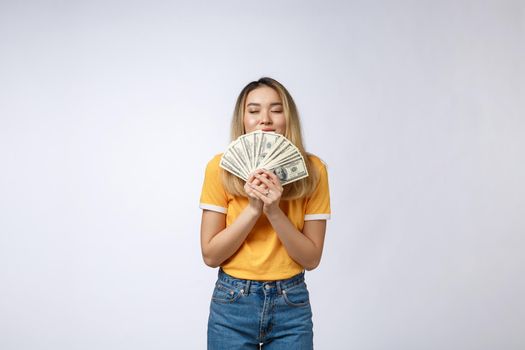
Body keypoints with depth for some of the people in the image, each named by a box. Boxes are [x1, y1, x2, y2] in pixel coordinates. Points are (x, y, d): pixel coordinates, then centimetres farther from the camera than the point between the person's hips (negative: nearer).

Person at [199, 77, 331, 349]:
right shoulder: (222, 167, -10)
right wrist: (253, 208, -20)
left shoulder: (312, 169, -8)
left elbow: (312, 259, -7)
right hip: (232, 303, 0)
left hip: (292, 305, 1)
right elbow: (210, 255, -8)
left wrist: (274, 210, -21)